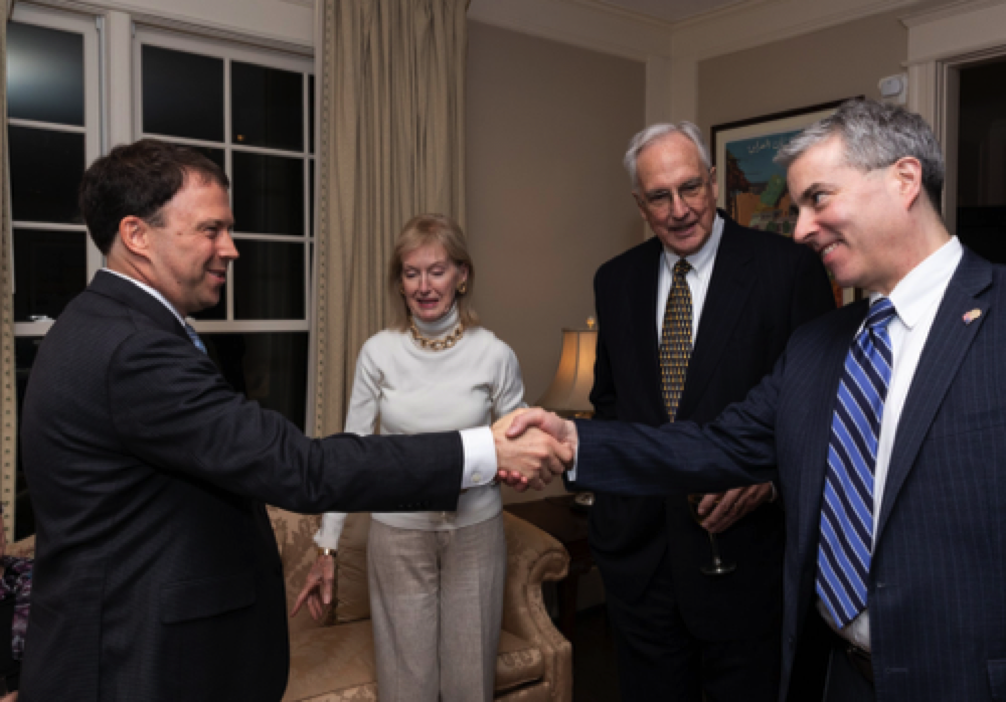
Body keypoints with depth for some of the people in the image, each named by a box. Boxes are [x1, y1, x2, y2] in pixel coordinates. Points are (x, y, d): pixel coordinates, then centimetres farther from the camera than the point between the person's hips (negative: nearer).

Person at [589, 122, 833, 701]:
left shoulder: (789, 267, -7)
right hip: (638, 542, 4)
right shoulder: (616, 280, 6)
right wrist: (615, 469, 0)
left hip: (743, 548, -3)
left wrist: (772, 475, -17)